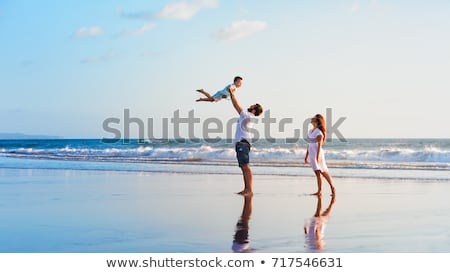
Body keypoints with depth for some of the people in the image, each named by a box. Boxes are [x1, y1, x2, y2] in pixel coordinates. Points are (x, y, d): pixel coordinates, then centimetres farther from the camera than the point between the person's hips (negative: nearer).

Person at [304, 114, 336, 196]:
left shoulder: (319, 132, -11)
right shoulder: (310, 131, 13)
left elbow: (319, 145, -17)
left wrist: (317, 156, -23)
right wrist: (306, 156, 19)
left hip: (317, 153, -7)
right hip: (311, 154, 7)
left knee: (324, 172, -2)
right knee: (317, 173, 6)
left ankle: (333, 188, 10)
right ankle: (319, 191, 6)